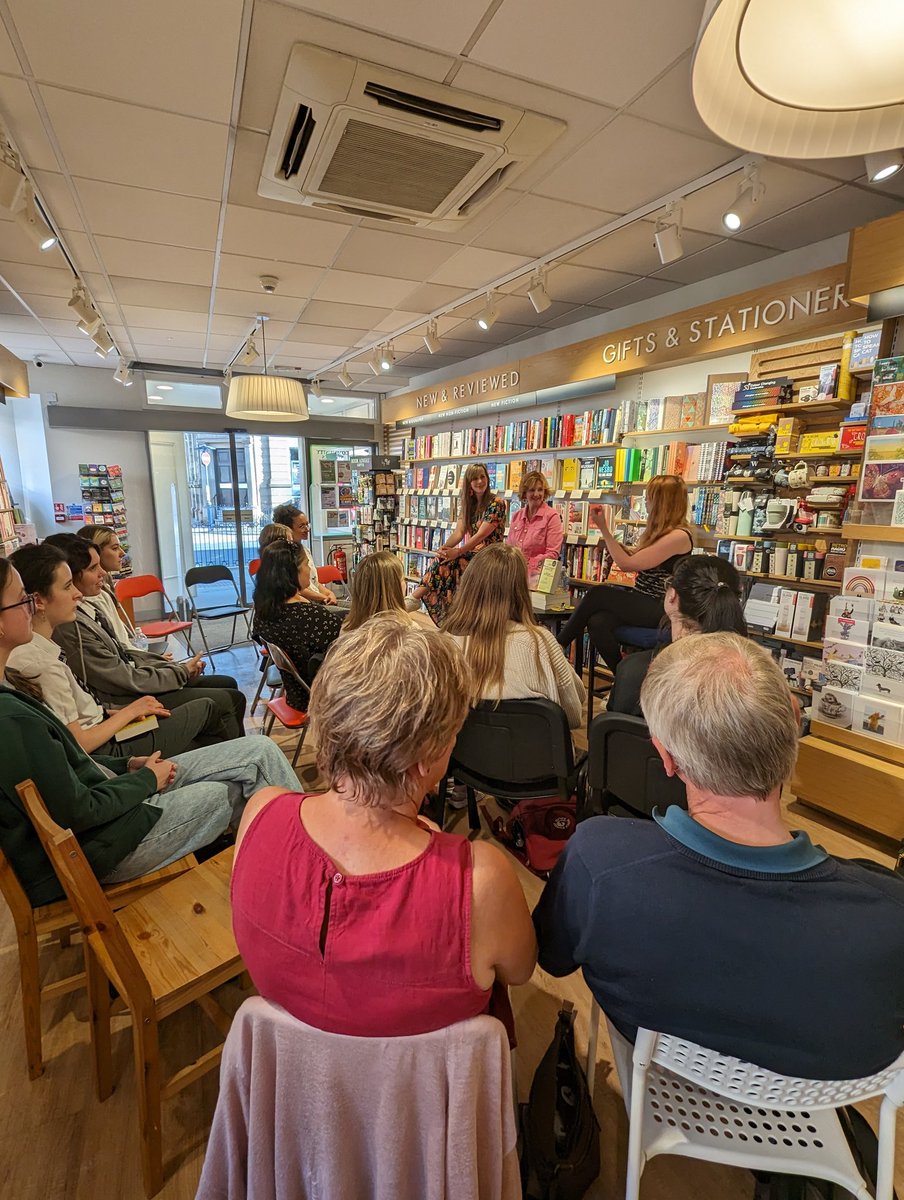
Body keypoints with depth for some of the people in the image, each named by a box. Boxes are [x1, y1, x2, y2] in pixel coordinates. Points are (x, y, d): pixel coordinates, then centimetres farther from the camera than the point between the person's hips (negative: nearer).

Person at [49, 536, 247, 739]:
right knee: (230, 700, -10)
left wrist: (173, 664, 1)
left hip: (132, 687, 9)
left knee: (227, 684, 9)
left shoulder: (85, 608, 3)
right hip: (124, 704, -9)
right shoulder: (71, 626, -25)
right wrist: (182, 672, -9)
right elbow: (127, 681, -20)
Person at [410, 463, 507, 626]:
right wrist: (445, 548, -21)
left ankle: (414, 599, -27)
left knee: (445, 563, -27)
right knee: (442, 560, -22)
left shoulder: (496, 504, -10)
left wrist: (456, 552, -28)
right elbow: (459, 531, 0)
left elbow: (481, 534, -18)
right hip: (473, 552, 7)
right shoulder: (467, 504, 11)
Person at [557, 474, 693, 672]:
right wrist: (605, 528, 9)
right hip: (641, 602, 8)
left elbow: (626, 563, -17)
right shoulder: (661, 531, 14)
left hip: (659, 609, -7)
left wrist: (604, 529, -11)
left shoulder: (678, 536, -15)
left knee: (598, 594, -19)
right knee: (598, 623, -22)